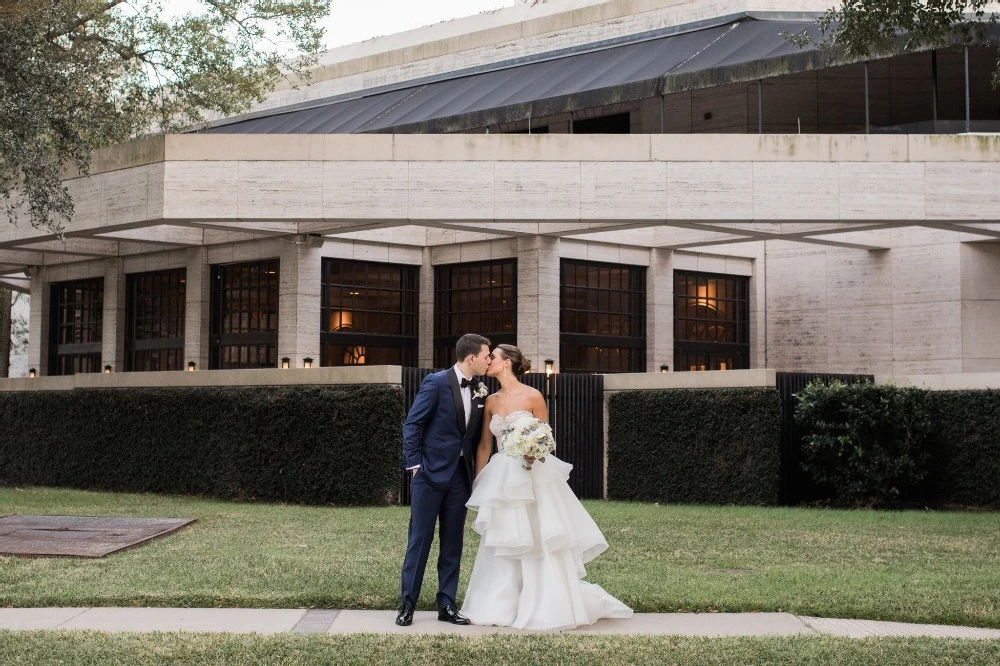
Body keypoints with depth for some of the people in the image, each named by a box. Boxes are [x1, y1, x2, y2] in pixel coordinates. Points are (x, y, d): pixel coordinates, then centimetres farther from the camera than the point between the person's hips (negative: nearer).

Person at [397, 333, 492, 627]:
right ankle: (407, 604, 7)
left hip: (459, 476, 6)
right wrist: (415, 465, -12)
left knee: (453, 542, 8)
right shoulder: (436, 383, -11)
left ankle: (446, 605, 15)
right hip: (430, 473, -6)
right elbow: (412, 424, -9)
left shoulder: (479, 391, 7)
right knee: (420, 539, -1)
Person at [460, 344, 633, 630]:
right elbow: (484, 445, 12)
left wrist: (534, 452, -23)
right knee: (504, 546, 7)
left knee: (541, 545, -3)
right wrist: (477, 484, 9)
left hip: (533, 479, -5)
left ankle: (549, 610, 6)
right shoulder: (491, 401, 8)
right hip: (502, 480, 5)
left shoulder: (532, 397, -7)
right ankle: (503, 608, 15)